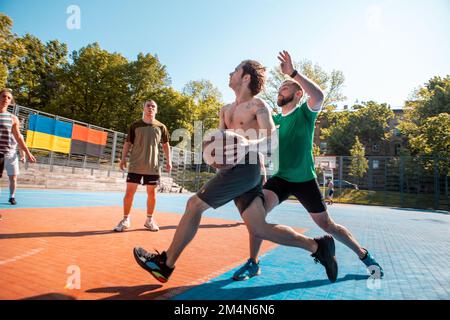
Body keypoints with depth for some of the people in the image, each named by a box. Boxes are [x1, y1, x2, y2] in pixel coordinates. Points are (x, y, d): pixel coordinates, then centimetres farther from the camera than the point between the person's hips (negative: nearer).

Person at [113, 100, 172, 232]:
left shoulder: (161, 127, 4)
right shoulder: (135, 125, 3)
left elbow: (166, 144, 13)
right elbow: (128, 143, 8)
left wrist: (168, 160, 6)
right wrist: (123, 158, -2)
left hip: (153, 166, 1)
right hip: (135, 165, 0)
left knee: (152, 193, 7)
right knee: (129, 192, 0)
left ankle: (149, 219, 22)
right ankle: (125, 219, 15)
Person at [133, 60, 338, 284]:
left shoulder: (257, 105, 0)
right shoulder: (226, 110, 24)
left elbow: (271, 137, -11)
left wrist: (248, 145, -30)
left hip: (245, 167, -8)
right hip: (236, 168, 8)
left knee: (194, 204, -7)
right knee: (259, 229, 3)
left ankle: (165, 264, 6)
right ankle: (317, 246, 13)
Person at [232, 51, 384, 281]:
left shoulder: (305, 112, -8)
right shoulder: (274, 119, 7)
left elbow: (319, 95, -30)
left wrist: (292, 72, -32)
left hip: (305, 180, -3)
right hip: (280, 178, 3)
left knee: (327, 225, 9)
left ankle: (364, 255, 34)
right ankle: (253, 263, -6)